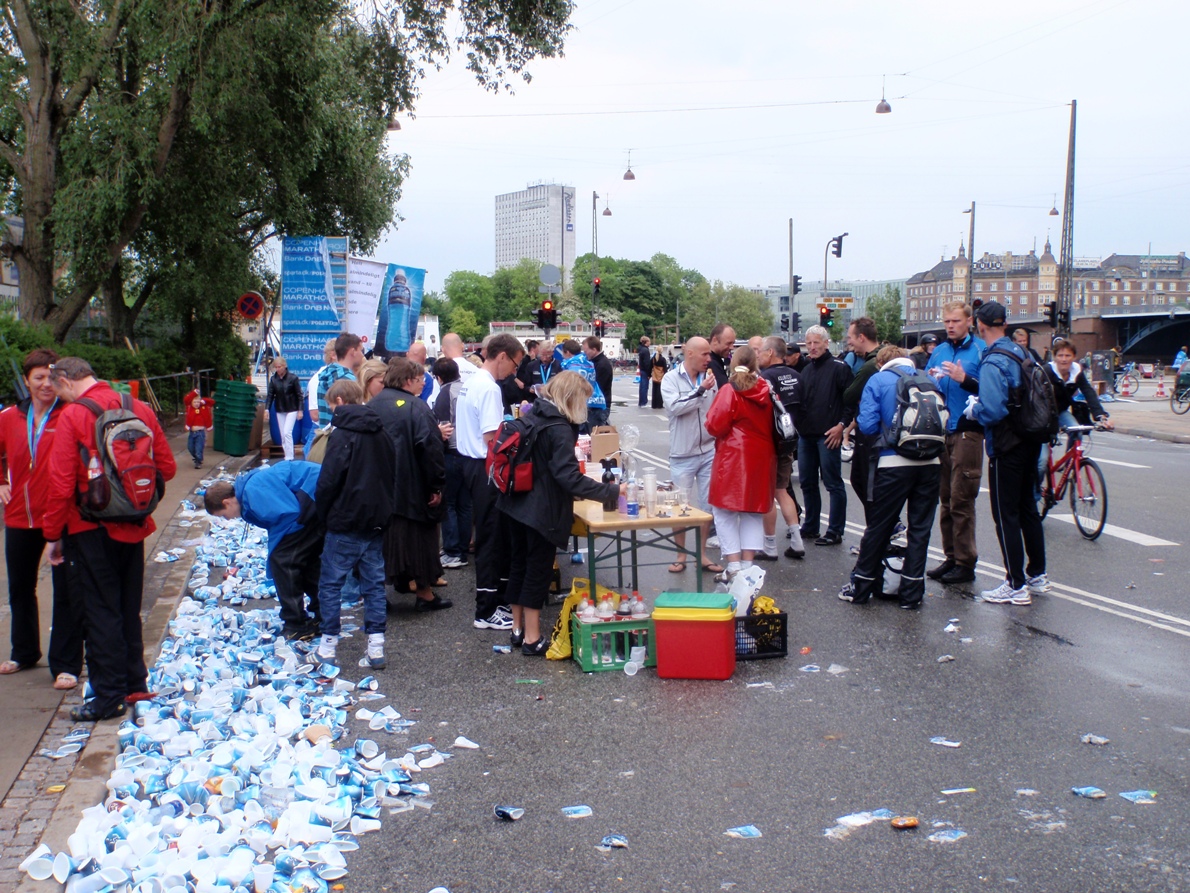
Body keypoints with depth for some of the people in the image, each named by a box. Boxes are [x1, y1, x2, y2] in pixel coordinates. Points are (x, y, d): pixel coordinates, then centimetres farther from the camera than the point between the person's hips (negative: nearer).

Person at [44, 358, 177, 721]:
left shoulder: (72, 416, -14)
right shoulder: (139, 409, 2)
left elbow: (61, 484, -15)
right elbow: (167, 467, 5)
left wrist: (53, 534, -5)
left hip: (91, 530, -6)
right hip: (133, 527, 6)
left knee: (100, 612, 2)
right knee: (128, 608, 17)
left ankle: (108, 697, 7)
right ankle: (135, 682, 27)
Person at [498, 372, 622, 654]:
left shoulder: (532, 416, 6)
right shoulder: (559, 429, -20)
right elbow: (570, 477, -26)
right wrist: (612, 491, -22)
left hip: (516, 503, 8)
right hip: (542, 511, -8)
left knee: (519, 564, 16)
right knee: (538, 570, 2)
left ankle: (518, 629, 27)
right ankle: (532, 638, 9)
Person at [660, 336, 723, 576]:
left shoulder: (710, 378, 2)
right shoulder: (671, 378, -8)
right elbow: (674, 406, -24)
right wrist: (700, 391, -24)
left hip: (709, 452, 4)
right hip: (683, 455, -3)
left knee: (708, 505, 9)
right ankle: (681, 555, 20)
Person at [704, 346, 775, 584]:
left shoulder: (730, 391, -13)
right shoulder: (766, 390, 2)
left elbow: (715, 427, -15)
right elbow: (774, 424, 12)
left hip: (733, 458, -5)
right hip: (762, 458, 5)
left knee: (725, 512, 4)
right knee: (754, 512, 13)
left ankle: (734, 567, -2)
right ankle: (748, 565, 11)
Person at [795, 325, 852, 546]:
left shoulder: (838, 368, -5)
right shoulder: (806, 370, 18)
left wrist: (842, 425, -15)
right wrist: (797, 424, 13)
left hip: (828, 436, -8)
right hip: (805, 435, 8)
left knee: (833, 484, -3)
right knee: (807, 483, 13)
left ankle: (835, 532, 1)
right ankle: (810, 526, 24)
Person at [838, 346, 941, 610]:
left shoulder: (878, 380, 1)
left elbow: (867, 424, -8)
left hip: (894, 462, -3)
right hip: (930, 463, 3)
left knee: (878, 526, 7)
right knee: (920, 527, 9)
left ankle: (861, 587, 18)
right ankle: (911, 593, 13)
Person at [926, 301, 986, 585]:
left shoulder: (981, 350, -4)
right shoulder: (938, 351, 14)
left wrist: (964, 379, -24)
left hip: (967, 432, -6)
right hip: (941, 431, 6)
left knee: (961, 500, -5)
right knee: (945, 498, 11)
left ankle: (965, 563, 2)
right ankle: (951, 557, 19)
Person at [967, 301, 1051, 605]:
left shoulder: (993, 362, -20)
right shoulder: (1023, 353, 6)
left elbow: (993, 410, -29)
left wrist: (973, 409, -9)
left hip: (1006, 447, -8)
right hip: (1030, 442, 9)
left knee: (1006, 515, -1)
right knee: (1027, 506, 18)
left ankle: (1016, 586, 3)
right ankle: (1037, 575, 28)